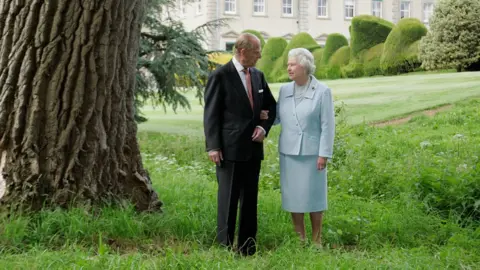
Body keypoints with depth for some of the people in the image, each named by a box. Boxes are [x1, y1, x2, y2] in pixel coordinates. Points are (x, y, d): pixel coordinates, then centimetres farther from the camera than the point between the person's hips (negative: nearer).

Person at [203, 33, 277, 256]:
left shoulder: (258, 76, 10)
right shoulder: (220, 76, -8)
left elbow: (271, 106, 20)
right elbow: (211, 114, -9)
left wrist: (264, 127, 1)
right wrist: (213, 147, -13)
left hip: (253, 148, 6)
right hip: (229, 149, -6)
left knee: (250, 199, 10)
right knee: (228, 199, -1)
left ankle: (247, 247, 18)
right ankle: (225, 246, 7)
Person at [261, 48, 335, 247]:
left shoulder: (322, 91, -7)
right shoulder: (284, 90, 6)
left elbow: (327, 125, -8)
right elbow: (279, 117, 11)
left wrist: (324, 154, -12)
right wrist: (266, 116, -11)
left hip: (312, 152, -4)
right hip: (288, 151, 4)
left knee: (313, 195, 3)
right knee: (293, 195, 8)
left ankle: (316, 240, 15)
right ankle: (299, 239, 18)